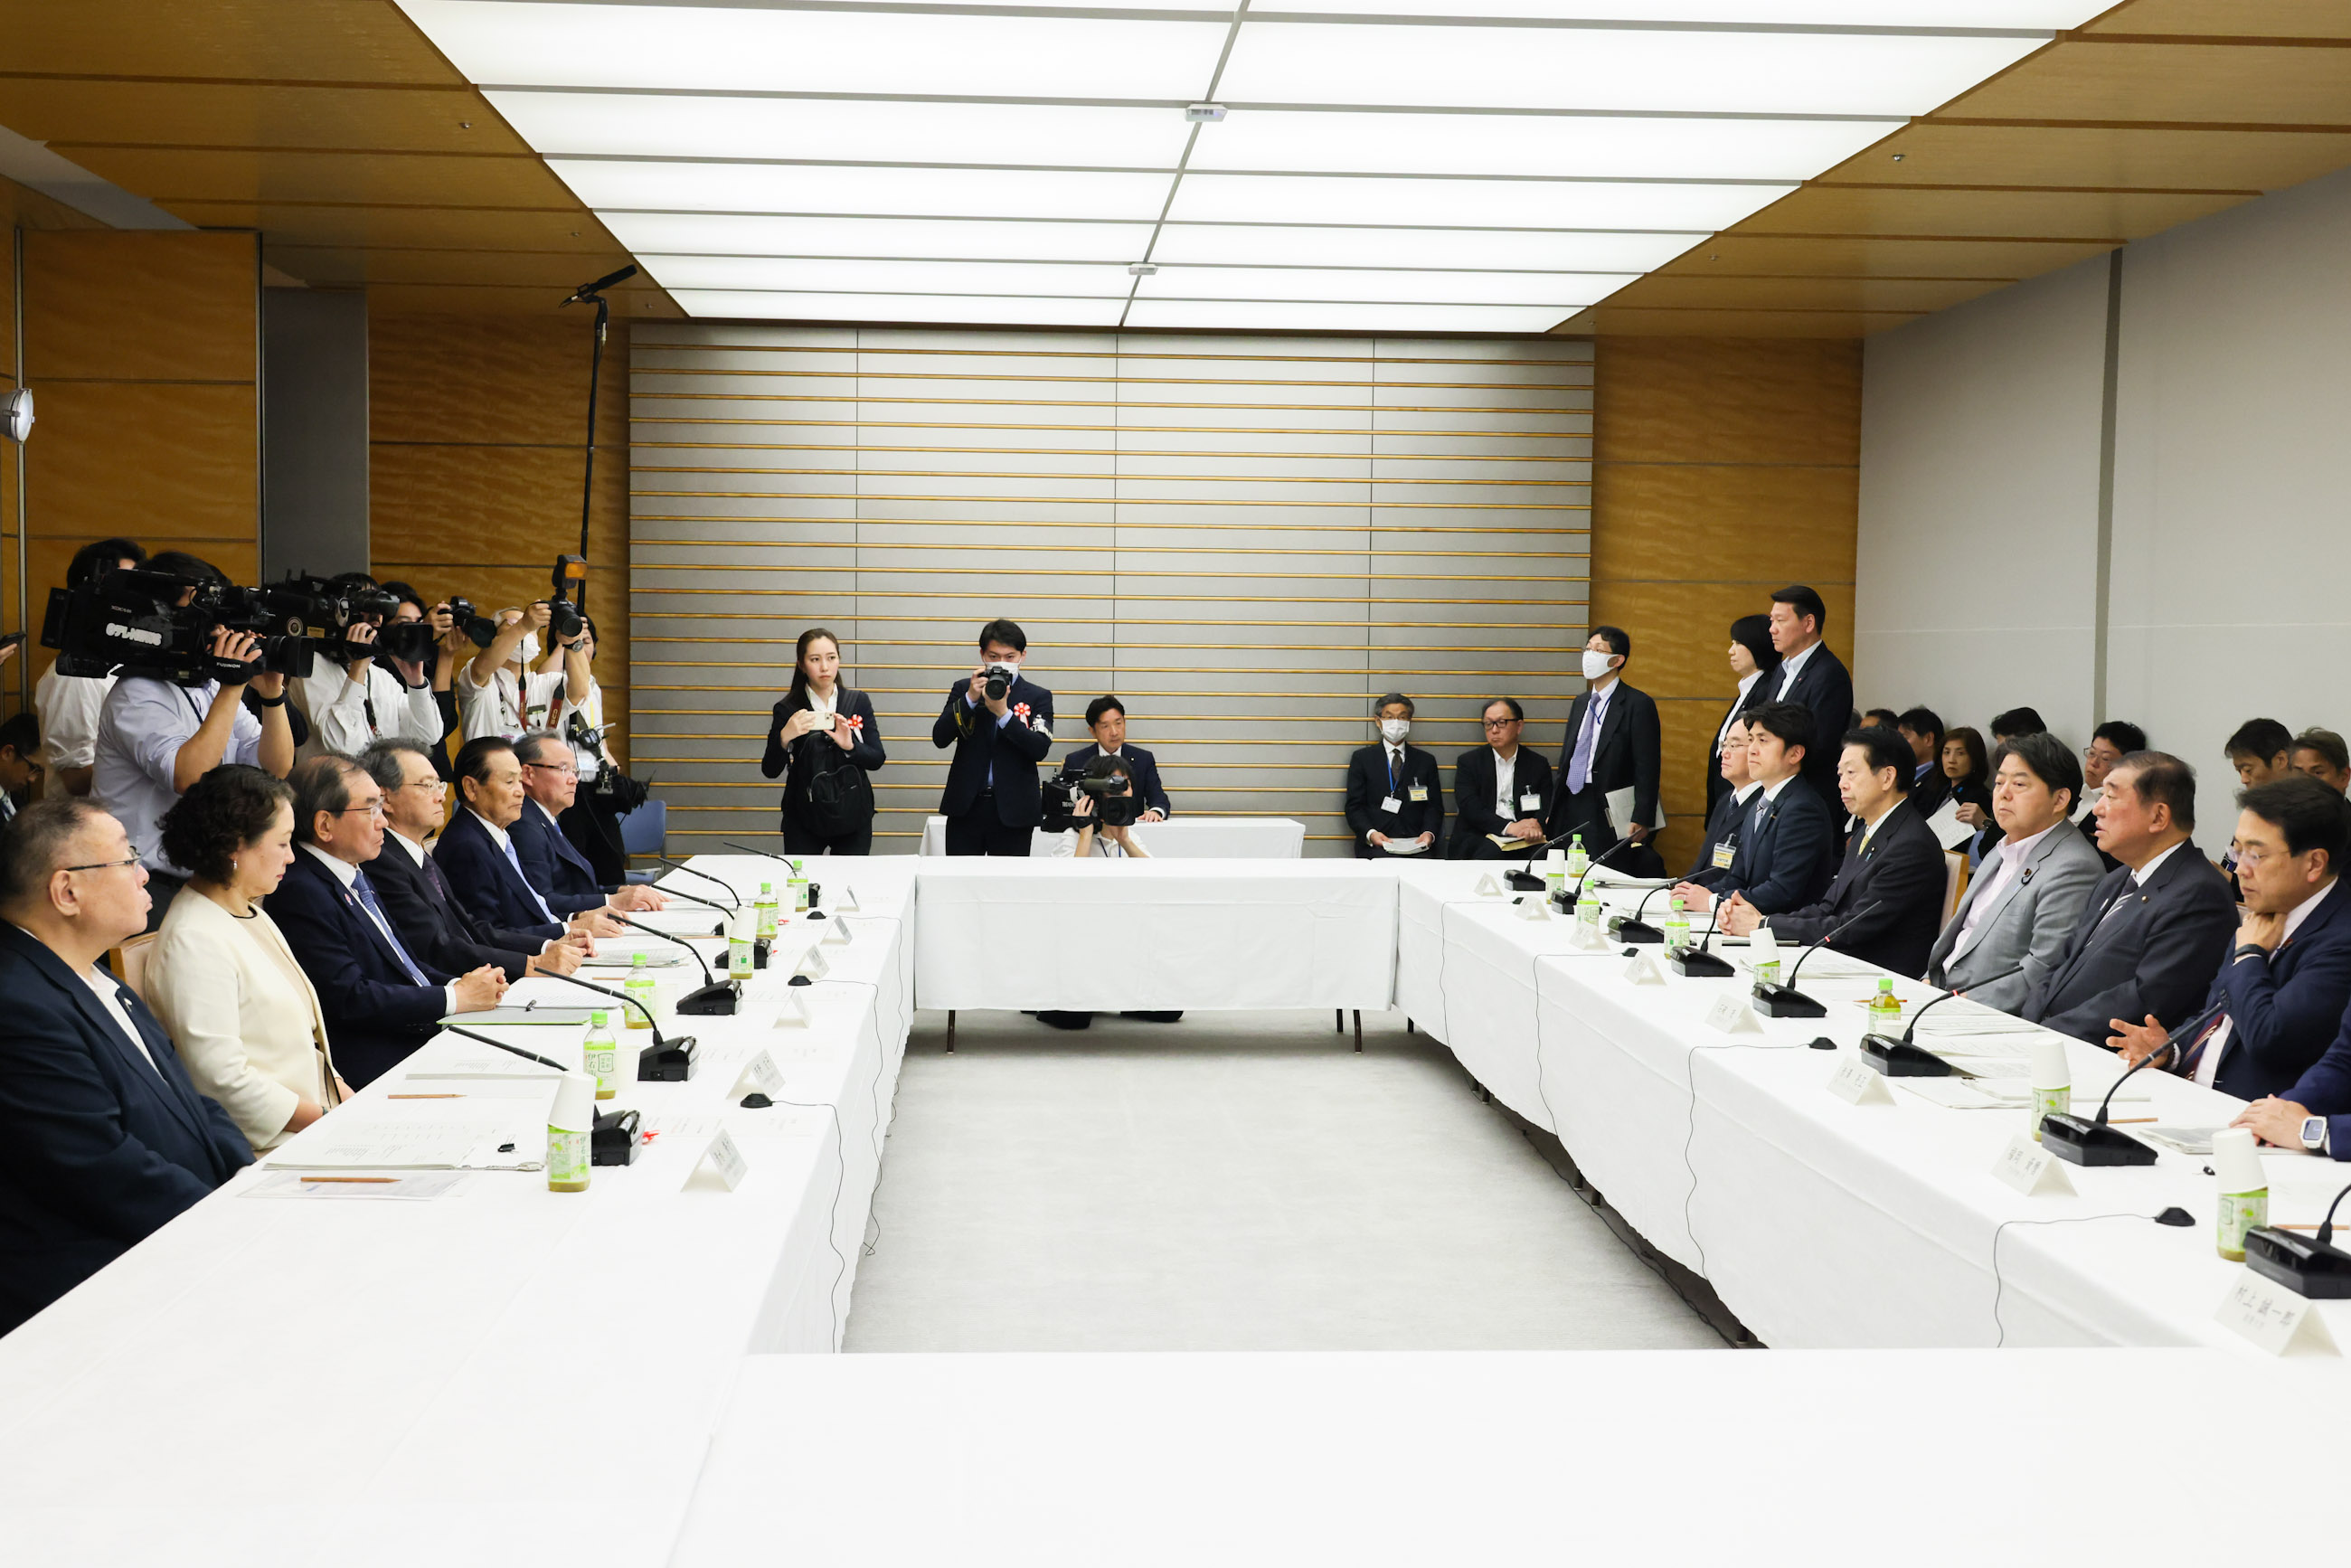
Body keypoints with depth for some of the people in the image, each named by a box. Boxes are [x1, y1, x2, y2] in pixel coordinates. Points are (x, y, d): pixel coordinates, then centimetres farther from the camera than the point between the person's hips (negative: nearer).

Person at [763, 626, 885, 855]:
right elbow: (770, 770, -4)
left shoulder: (858, 702, 3)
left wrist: (850, 746, -18)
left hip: (852, 817, 1)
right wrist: (784, 738, -22)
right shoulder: (787, 710, -1)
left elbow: (877, 759, 0)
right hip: (804, 819, -1)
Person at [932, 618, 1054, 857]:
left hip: (1013, 810, -1)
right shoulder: (964, 690, 9)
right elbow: (940, 738, -1)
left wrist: (1003, 713, -18)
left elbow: (1040, 749, -9)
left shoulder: (1038, 697, 3)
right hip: (966, 806, 1)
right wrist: (970, 699, -12)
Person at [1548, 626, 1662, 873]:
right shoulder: (1581, 703, 18)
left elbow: (1647, 768, -11)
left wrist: (1641, 821, -17)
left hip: (1610, 816, -7)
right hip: (1570, 812, 7)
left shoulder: (1638, 704, -6)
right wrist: (1553, 812, 17)